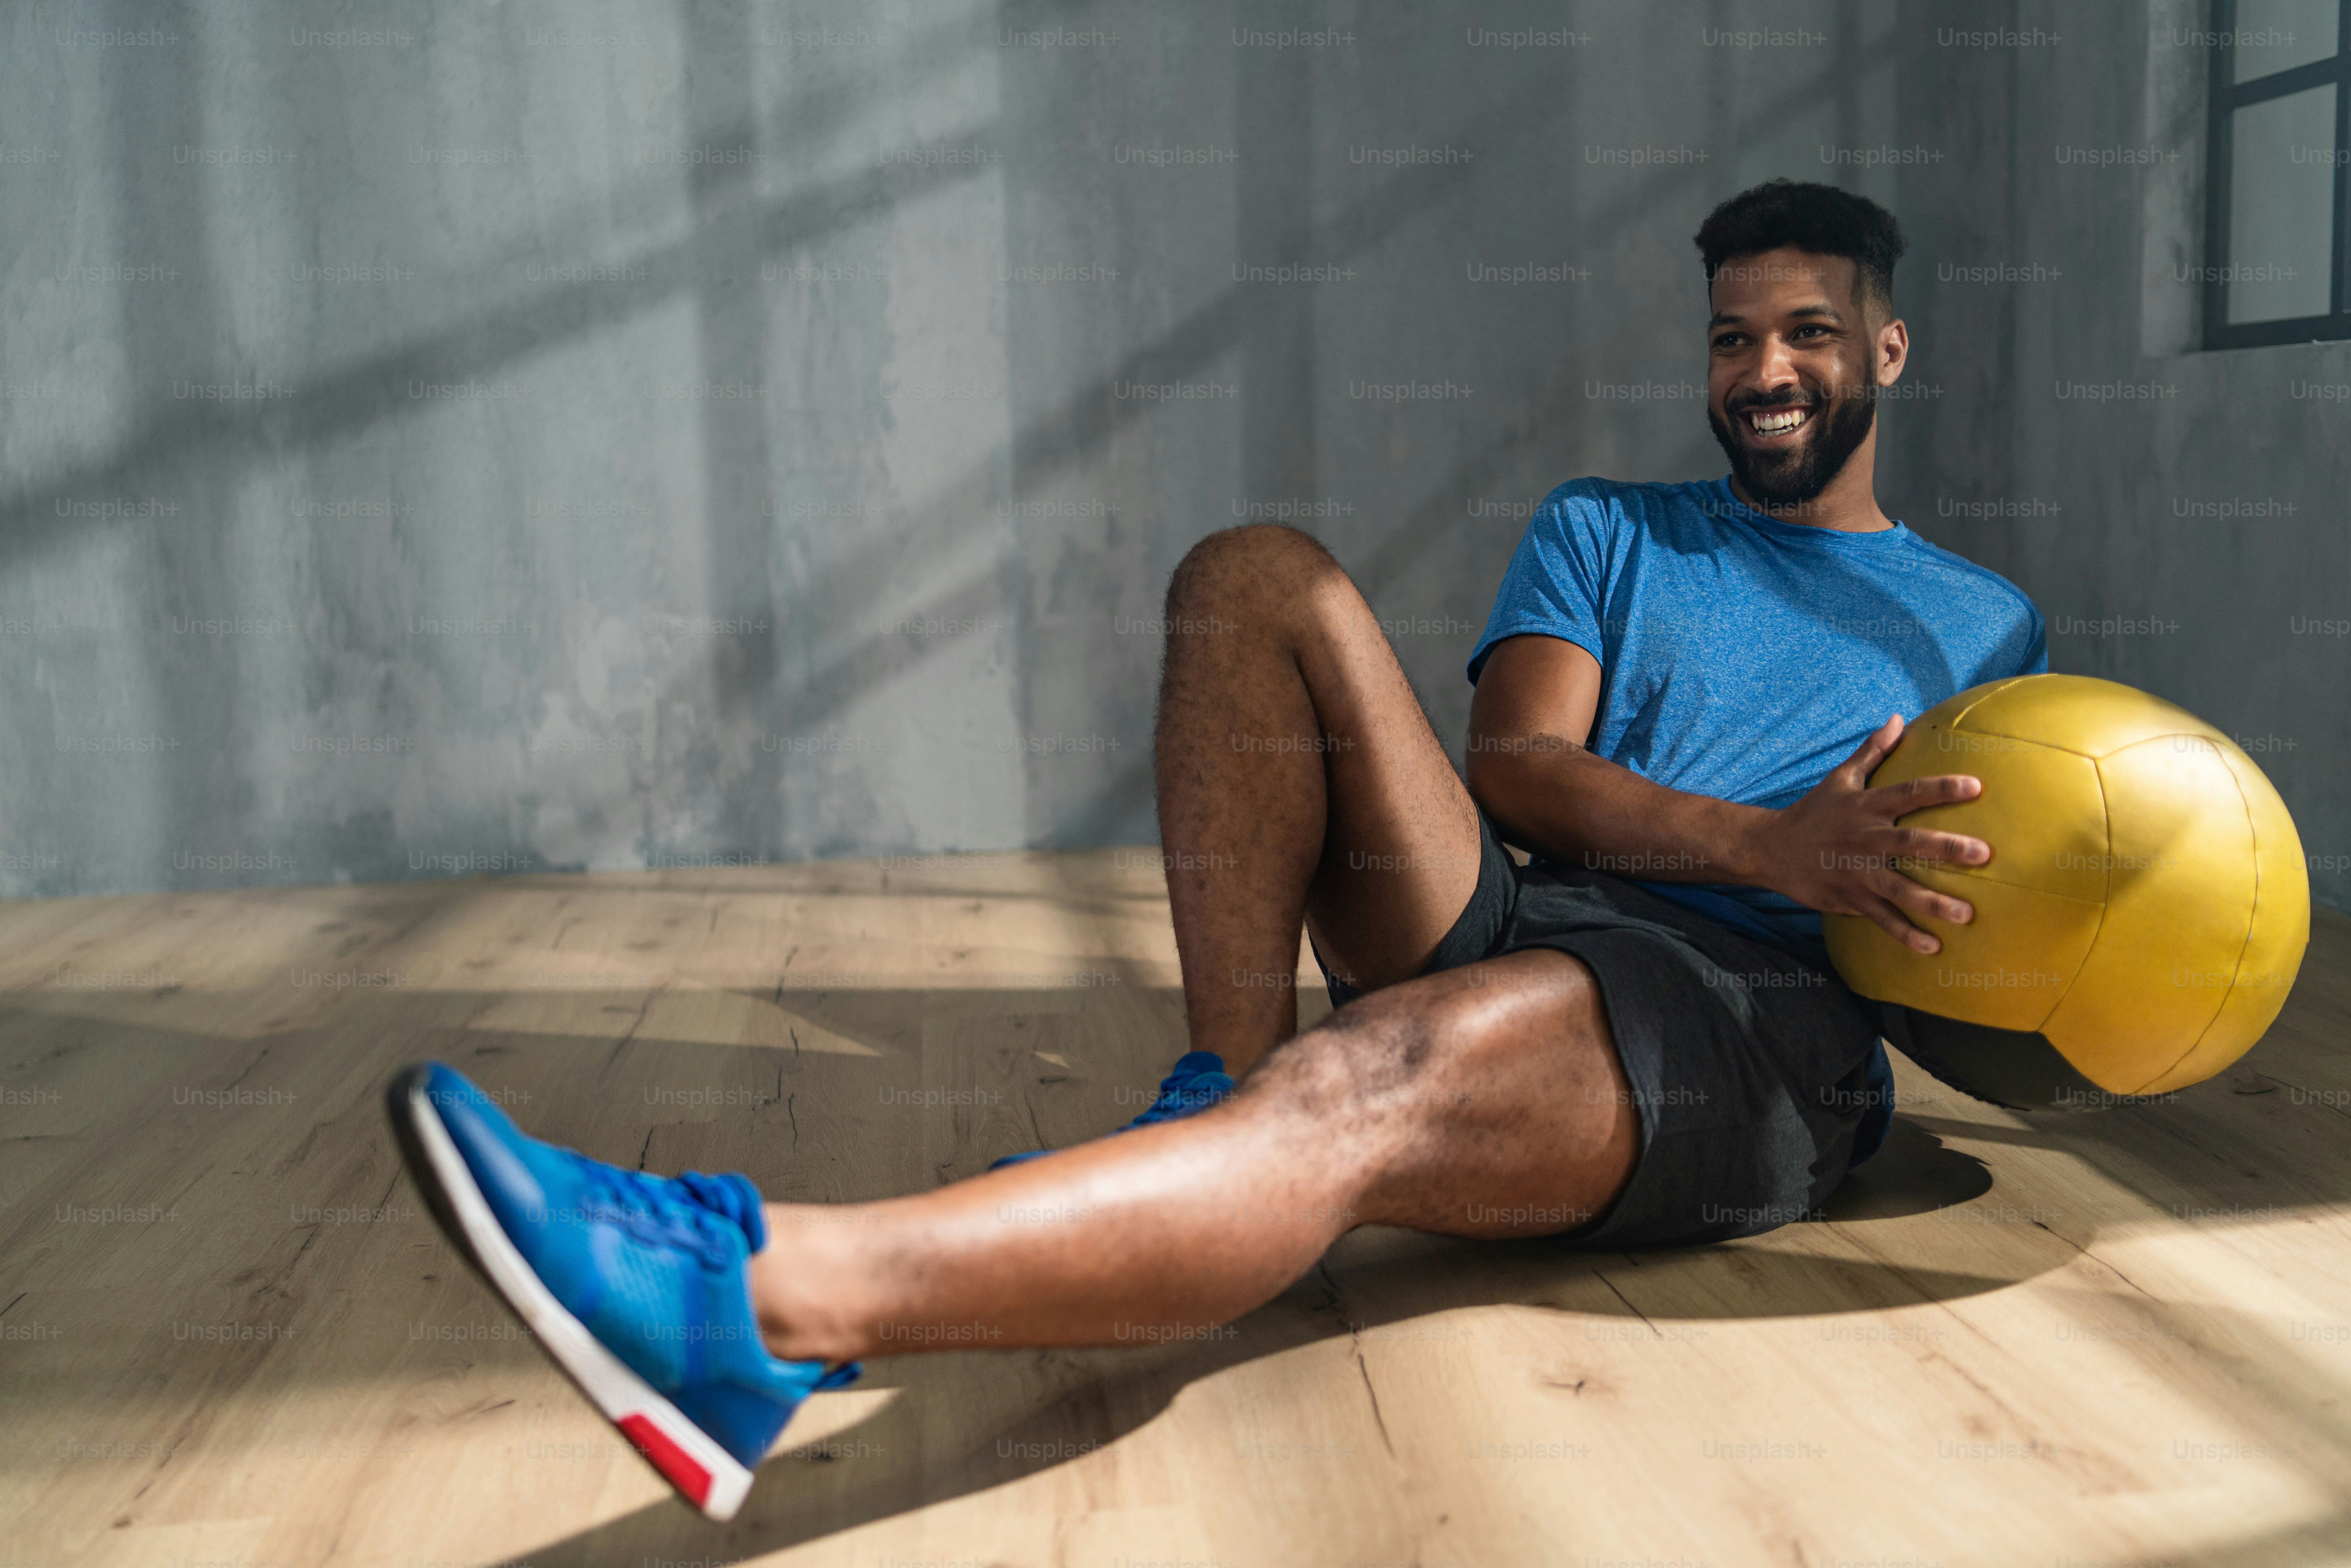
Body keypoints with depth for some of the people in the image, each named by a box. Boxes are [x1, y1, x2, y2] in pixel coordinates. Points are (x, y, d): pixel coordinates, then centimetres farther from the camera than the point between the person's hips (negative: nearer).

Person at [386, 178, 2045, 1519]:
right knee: (1260, 579, -16)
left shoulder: (1987, 627, 27)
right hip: (1516, 933, 3)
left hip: (1769, 1034, -2)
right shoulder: (1607, 531, 26)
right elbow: (1512, 764, 7)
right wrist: (1764, 843, -9)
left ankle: (760, 1301, -55)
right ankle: (1223, 1101, -23)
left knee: (1360, 1090, -38)